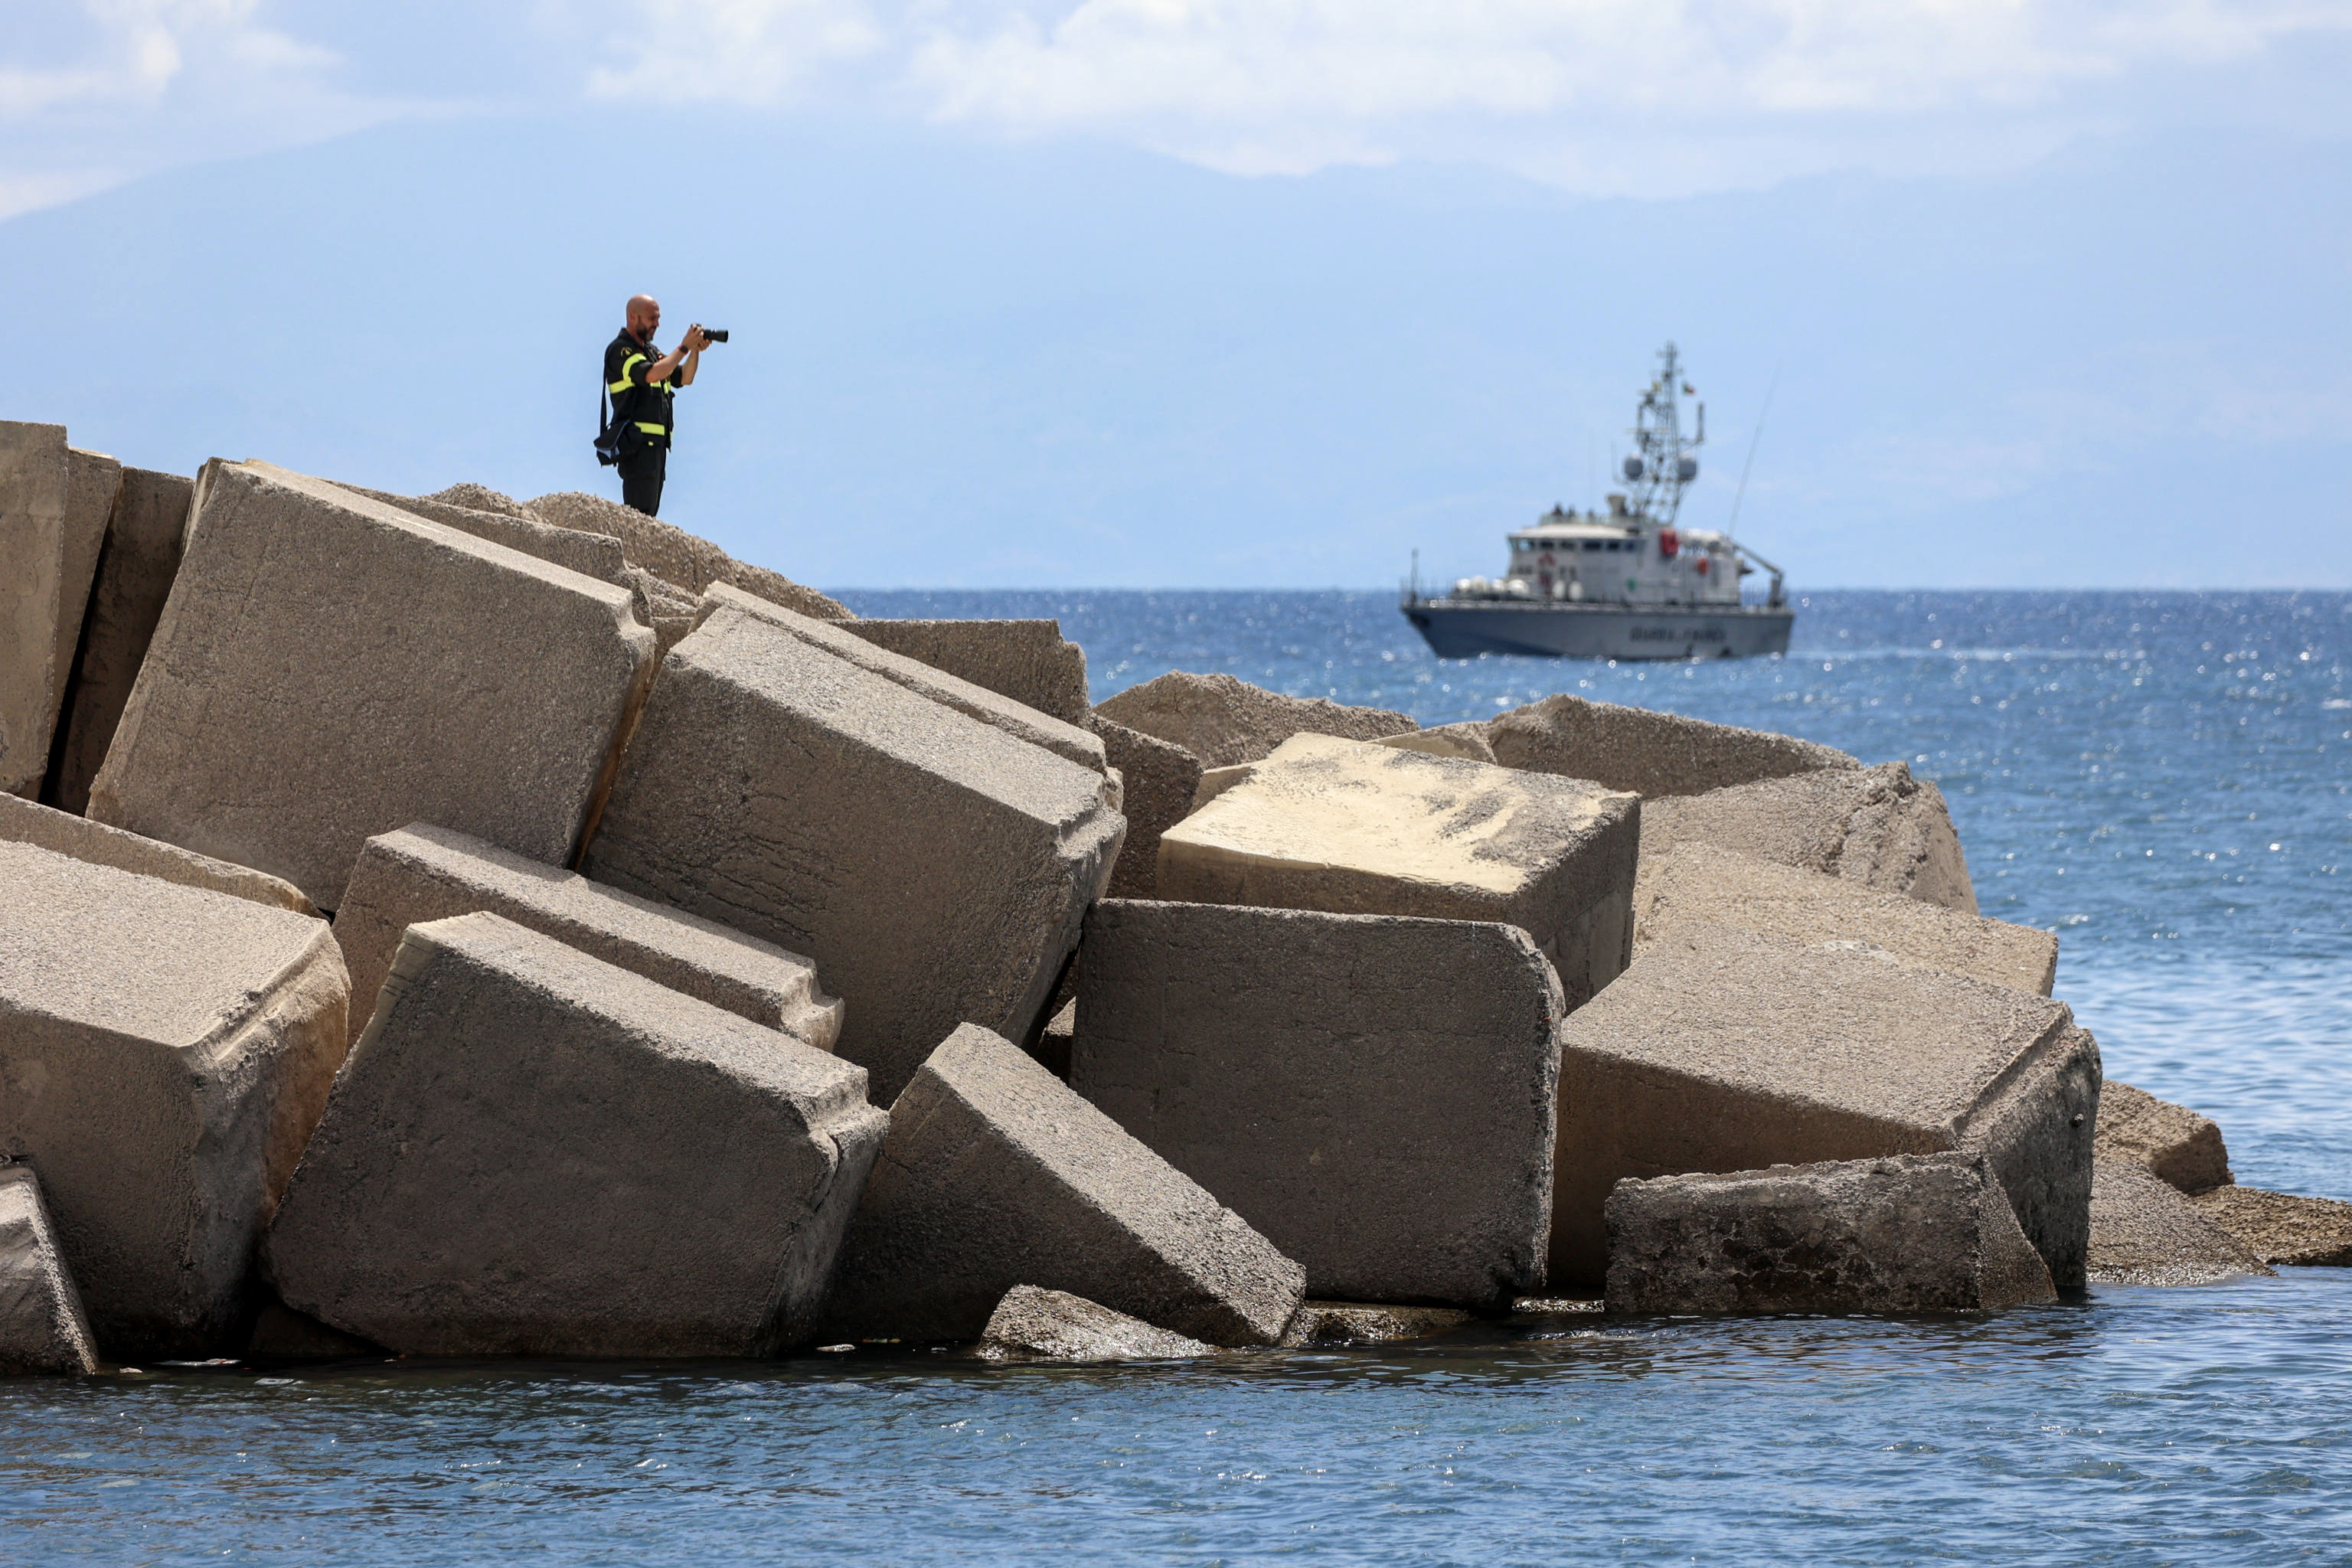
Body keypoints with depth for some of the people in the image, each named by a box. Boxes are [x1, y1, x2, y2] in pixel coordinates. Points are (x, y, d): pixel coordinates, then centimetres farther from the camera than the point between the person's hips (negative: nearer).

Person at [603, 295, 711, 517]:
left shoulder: (651, 350, 23)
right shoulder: (619, 350, -6)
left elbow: (684, 378, 22)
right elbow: (652, 374, -21)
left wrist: (696, 351, 5)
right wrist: (684, 347, -15)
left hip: (657, 443, 9)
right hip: (637, 443, -9)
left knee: (650, 513, 7)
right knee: (640, 514, -16)